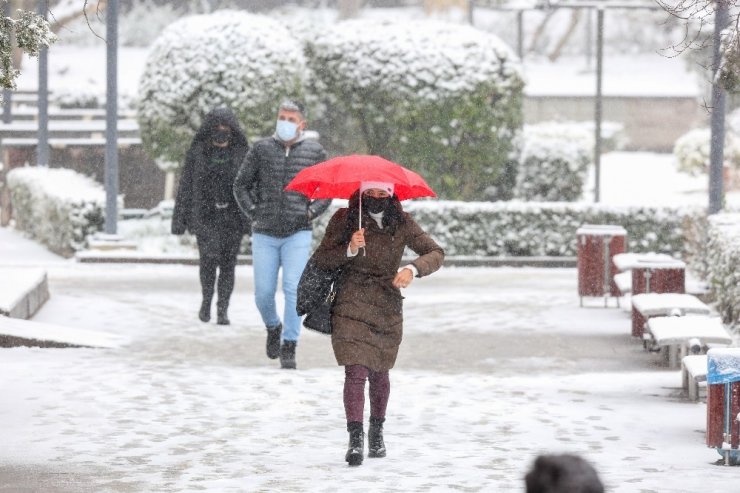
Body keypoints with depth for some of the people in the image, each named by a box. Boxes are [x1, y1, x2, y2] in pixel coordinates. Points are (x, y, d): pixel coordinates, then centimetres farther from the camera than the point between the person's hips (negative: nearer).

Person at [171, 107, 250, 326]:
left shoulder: (241, 152, 3)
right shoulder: (197, 152, 2)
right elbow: (186, 185, 3)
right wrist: (179, 219, 0)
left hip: (232, 217, 1)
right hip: (205, 215, -1)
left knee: (228, 263, 1)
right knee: (209, 258, -14)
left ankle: (223, 309, 10)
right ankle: (206, 297, 10)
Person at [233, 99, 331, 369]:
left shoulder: (314, 152, 1)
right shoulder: (261, 149, 0)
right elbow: (241, 185, 9)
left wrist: (310, 213, -4)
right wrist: (253, 213, -2)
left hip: (298, 234, -1)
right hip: (265, 235, 1)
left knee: (293, 288, -15)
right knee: (263, 293, 2)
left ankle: (289, 348, -9)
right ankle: (273, 327, 33)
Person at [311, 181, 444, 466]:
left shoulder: (402, 224, 1)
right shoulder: (344, 220, -2)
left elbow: (435, 253, -4)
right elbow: (321, 259, -2)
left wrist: (413, 269, -24)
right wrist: (349, 249, -20)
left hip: (388, 307, 2)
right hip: (352, 305, -2)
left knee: (379, 373, 12)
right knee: (355, 371, -15)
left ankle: (377, 432, 33)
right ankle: (355, 438, -17)